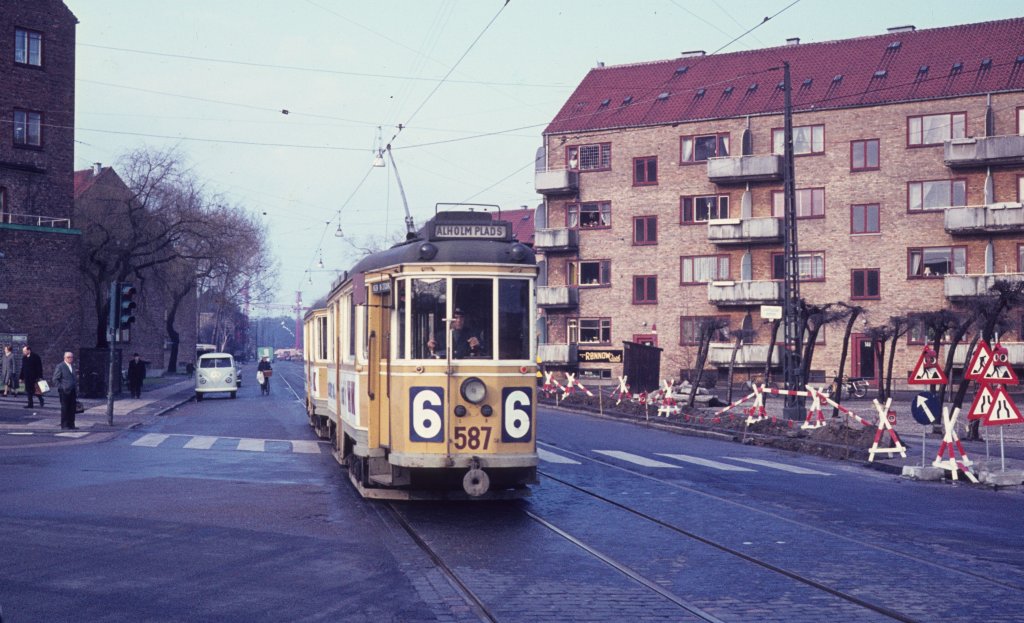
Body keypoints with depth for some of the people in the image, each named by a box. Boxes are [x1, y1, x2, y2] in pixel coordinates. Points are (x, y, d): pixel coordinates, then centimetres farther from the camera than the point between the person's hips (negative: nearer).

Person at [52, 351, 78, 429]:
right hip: (64, 392, -6)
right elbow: (55, 379, -6)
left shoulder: (72, 367, 18)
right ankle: (64, 425, 3)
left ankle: (71, 424, 10)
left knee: (72, 409, 5)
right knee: (65, 408, -2)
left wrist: (76, 390, 15)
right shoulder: (60, 366, -3)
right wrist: (61, 387, -14)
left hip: (72, 391, 6)